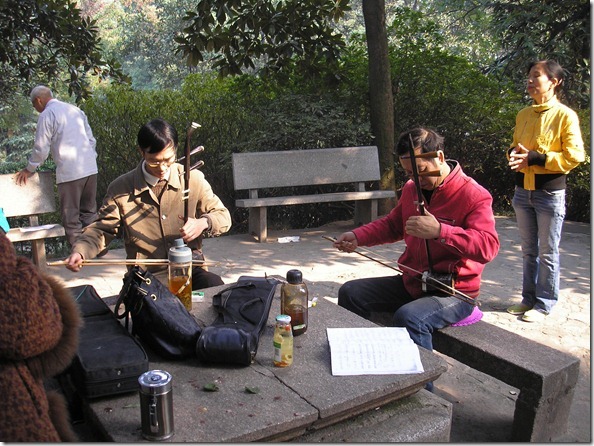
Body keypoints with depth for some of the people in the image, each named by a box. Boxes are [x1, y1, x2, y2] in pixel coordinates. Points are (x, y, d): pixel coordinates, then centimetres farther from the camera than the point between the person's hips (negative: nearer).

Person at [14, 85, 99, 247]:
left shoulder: (46, 115, -3)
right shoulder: (75, 109, 17)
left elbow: (41, 148, -1)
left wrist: (29, 170, 12)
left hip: (69, 172, -7)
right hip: (90, 168, 7)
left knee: (71, 218, 1)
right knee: (89, 212, 13)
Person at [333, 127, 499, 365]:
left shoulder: (474, 195, -15)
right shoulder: (412, 189, 9)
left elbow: (488, 247, -27)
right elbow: (392, 224, 23)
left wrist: (439, 231, -37)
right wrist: (357, 237, 6)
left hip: (453, 292, -8)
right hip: (411, 282, 8)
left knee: (408, 317, -36)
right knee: (350, 293, 0)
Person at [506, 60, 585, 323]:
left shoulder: (565, 116, -8)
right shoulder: (523, 115, 10)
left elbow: (574, 156, -13)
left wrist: (535, 158, -19)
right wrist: (514, 154, -2)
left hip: (551, 192, -6)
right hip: (523, 191, 6)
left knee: (547, 252, 3)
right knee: (528, 251, 13)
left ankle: (544, 304, 13)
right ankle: (529, 298, 24)